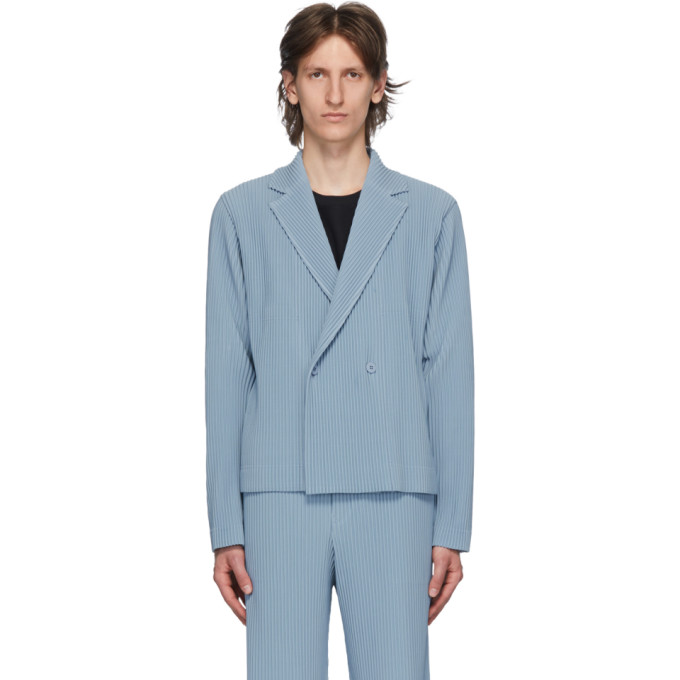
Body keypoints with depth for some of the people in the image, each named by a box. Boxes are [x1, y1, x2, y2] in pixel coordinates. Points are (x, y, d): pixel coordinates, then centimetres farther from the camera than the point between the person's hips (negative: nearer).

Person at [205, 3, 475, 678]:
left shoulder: (430, 214, 7)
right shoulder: (242, 213, 8)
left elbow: (449, 376, 6)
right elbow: (227, 376, 7)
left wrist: (452, 527, 2)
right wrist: (225, 528, 3)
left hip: (392, 501, 0)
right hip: (278, 497, 0)